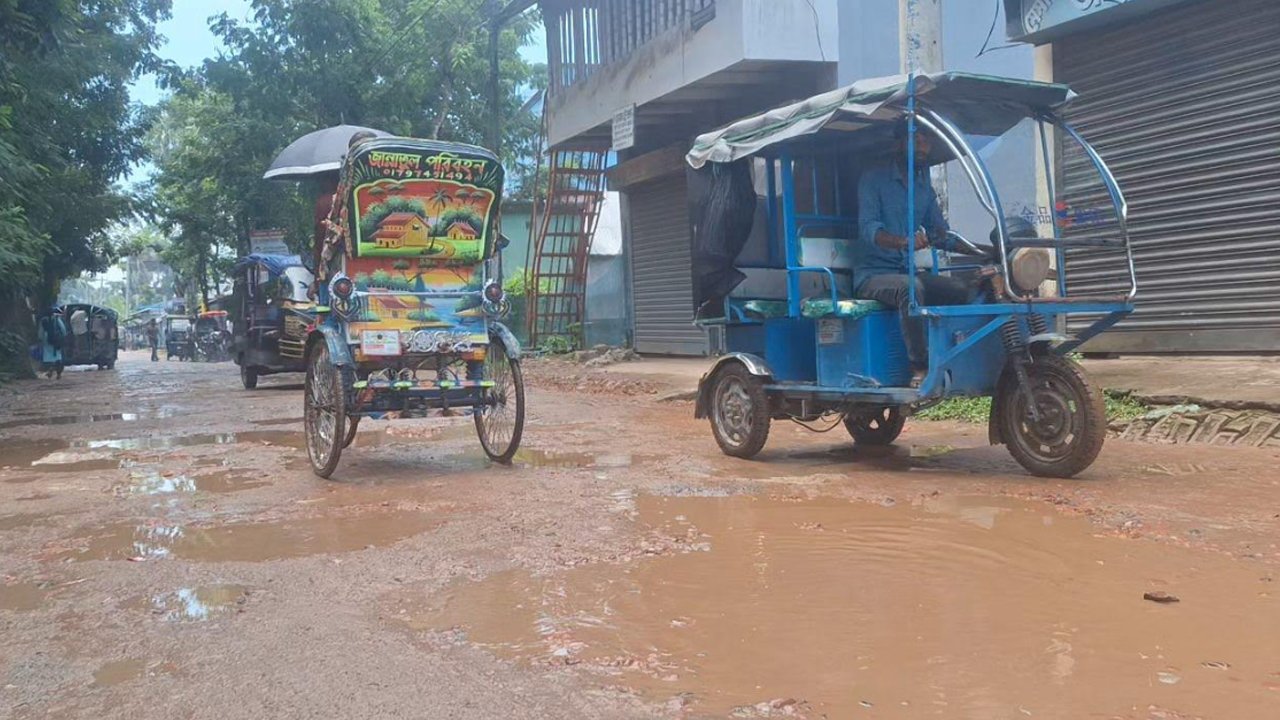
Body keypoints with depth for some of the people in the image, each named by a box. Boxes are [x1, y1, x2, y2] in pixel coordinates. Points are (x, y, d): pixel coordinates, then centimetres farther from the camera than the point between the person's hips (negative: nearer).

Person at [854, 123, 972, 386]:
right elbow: (868, 228, -19)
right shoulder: (874, 179, -4)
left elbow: (940, 230, 13)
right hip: (873, 275, -6)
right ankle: (919, 368, -33)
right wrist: (903, 242, -39)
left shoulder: (925, 186, 17)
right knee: (911, 287, -36)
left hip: (909, 272, 6)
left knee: (962, 290, -19)